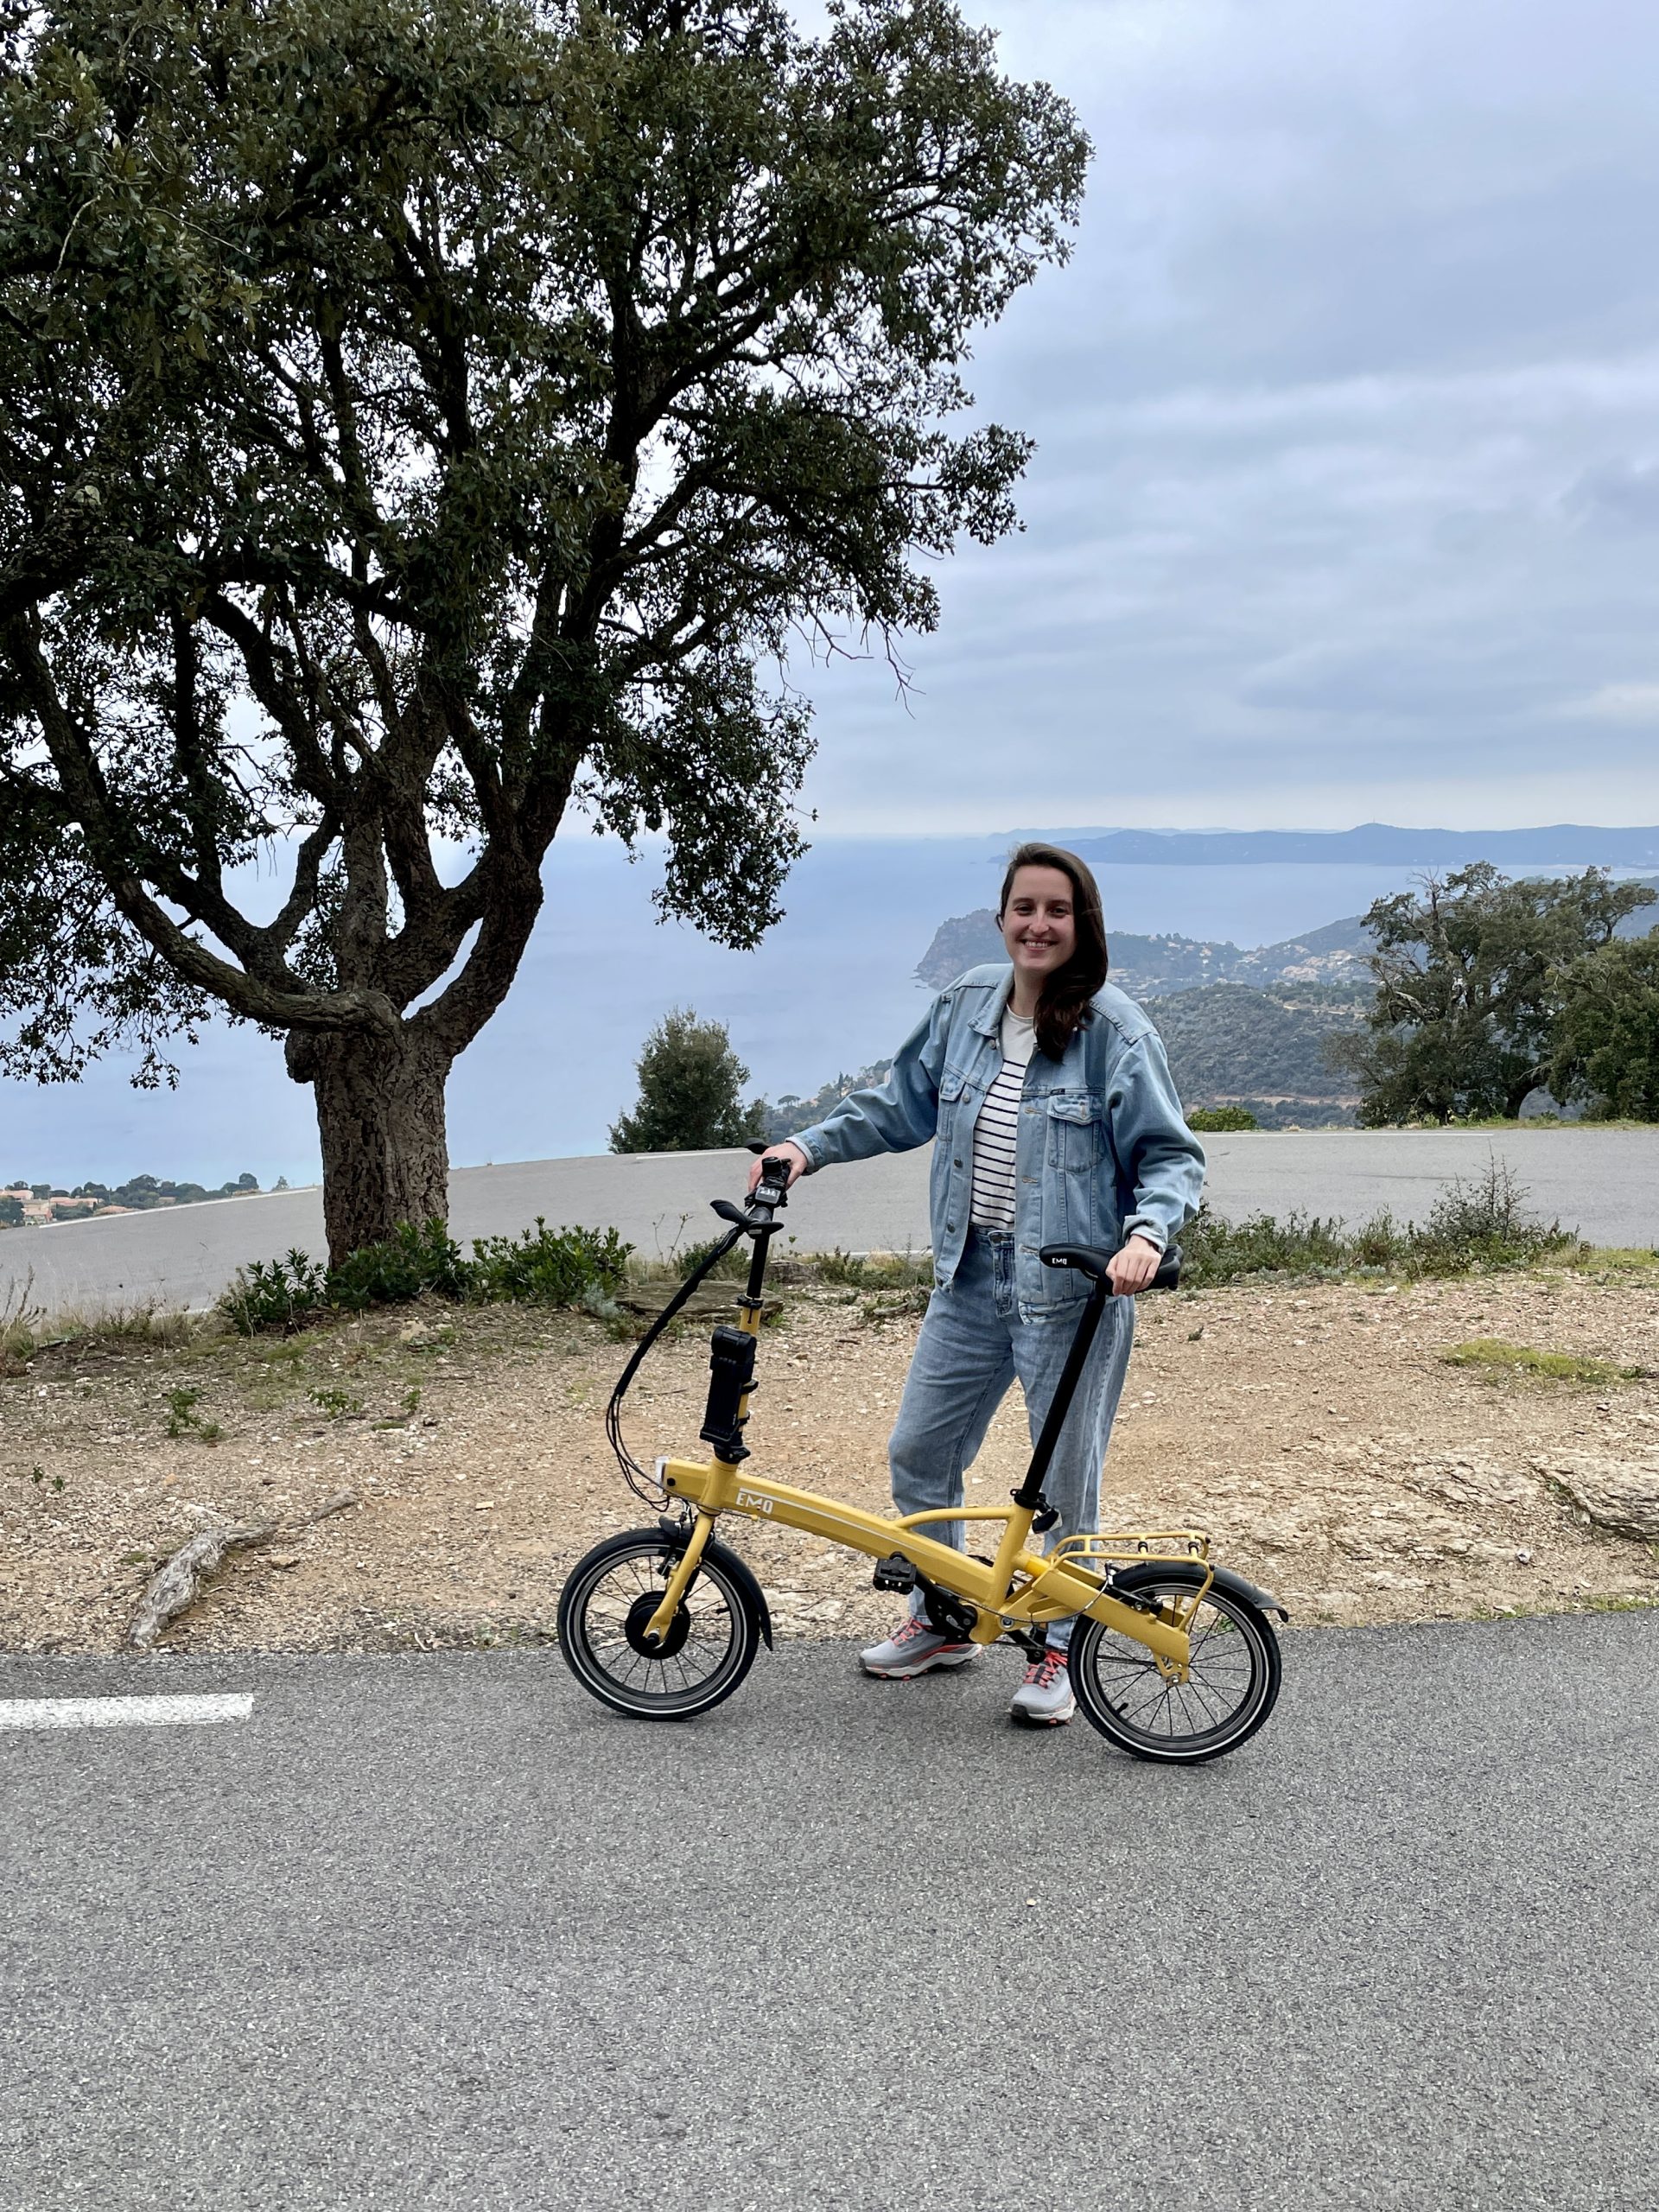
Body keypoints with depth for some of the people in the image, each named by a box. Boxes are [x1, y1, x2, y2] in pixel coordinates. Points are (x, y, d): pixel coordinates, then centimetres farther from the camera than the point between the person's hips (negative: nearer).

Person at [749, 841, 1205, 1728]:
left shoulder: (1115, 1030, -11)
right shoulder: (965, 1003, 4)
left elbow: (1172, 1155, -8)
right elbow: (902, 1102, 17)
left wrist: (1147, 1233, -26)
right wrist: (810, 1144, 8)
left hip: (1072, 1290, -5)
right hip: (970, 1279, 5)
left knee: (1064, 1480, 6)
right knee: (917, 1451, 12)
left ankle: (1055, 1651, 26)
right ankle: (940, 1620, 34)